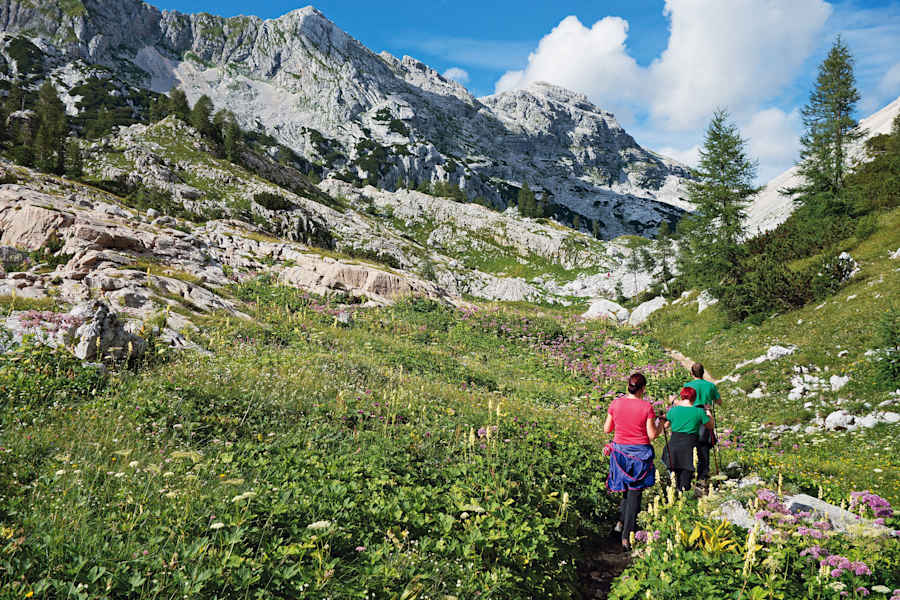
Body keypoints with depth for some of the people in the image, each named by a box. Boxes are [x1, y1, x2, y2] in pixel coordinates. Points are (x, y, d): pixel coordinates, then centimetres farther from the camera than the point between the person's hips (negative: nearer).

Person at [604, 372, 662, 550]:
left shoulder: (616, 403, -5)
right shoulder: (646, 406, -12)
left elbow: (607, 429, 3)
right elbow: (652, 435, -9)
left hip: (620, 450, 3)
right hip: (640, 452, -3)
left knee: (627, 489, 25)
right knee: (635, 493, 6)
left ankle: (622, 521, 22)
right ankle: (627, 536, 6)